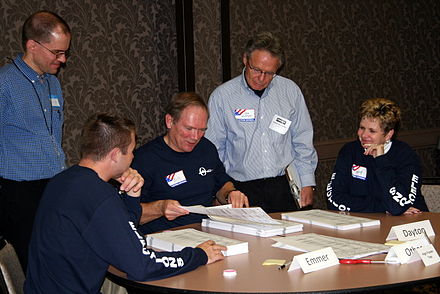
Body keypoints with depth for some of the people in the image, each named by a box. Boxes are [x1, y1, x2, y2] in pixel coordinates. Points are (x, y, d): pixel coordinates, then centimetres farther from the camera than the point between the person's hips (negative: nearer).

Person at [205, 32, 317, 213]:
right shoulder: (221, 96, 1)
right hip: (242, 190, -2)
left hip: (284, 187, 2)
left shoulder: (290, 91, 8)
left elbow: (303, 142, 14)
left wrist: (307, 184, 8)